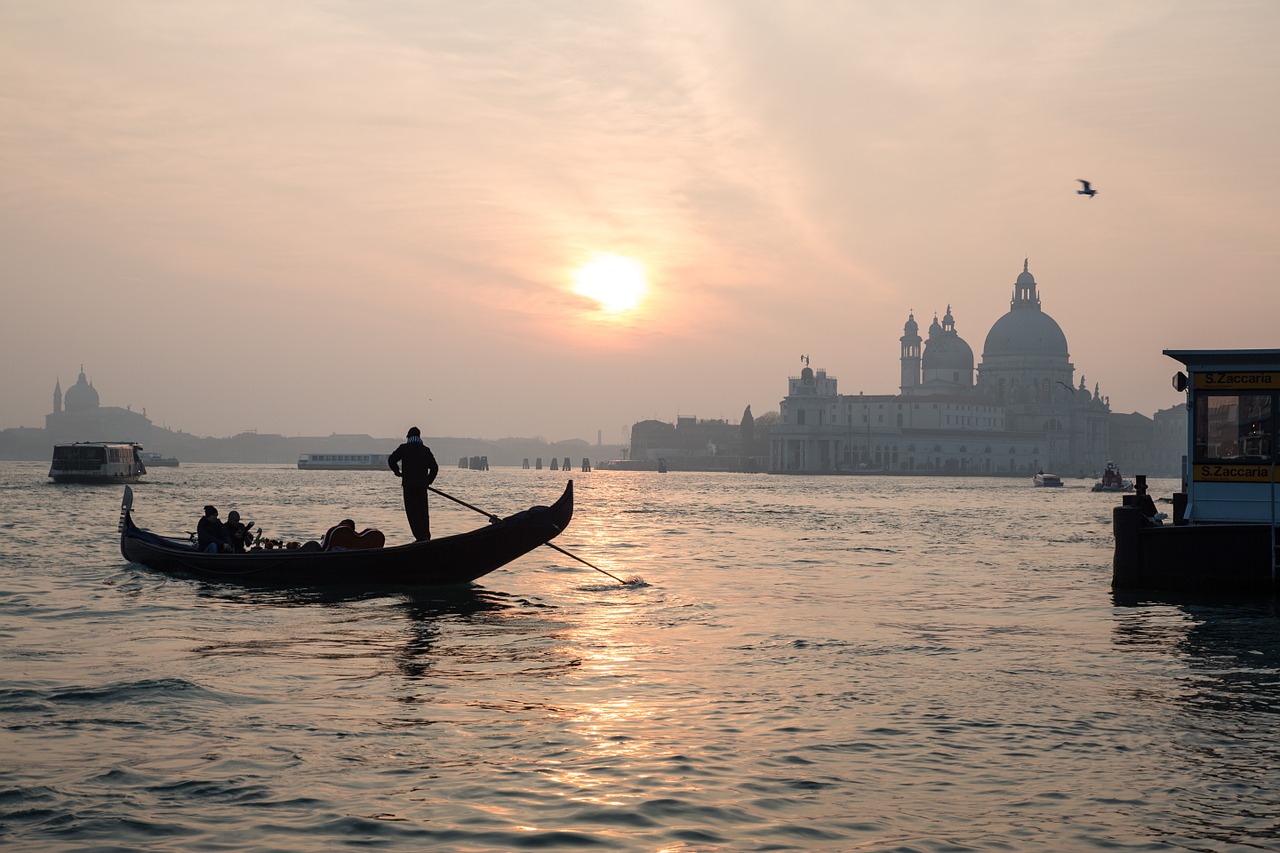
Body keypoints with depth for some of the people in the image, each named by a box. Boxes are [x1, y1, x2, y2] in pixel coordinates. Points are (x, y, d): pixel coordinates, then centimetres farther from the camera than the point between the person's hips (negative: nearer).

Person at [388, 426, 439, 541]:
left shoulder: (404, 448, 0)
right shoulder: (426, 450, 9)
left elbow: (391, 460, -7)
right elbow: (434, 468, 8)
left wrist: (397, 471, 9)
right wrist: (428, 481, 17)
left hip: (408, 484, -3)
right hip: (422, 485, 3)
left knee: (412, 511, -1)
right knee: (423, 511, 14)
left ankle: (420, 537, -11)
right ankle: (426, 536, 15)